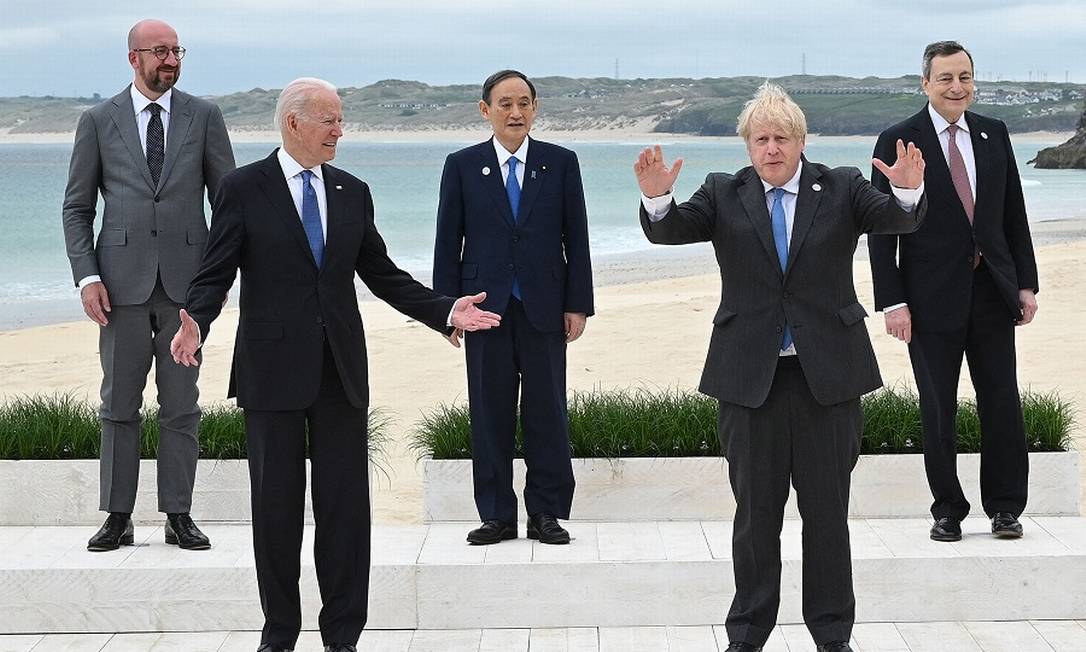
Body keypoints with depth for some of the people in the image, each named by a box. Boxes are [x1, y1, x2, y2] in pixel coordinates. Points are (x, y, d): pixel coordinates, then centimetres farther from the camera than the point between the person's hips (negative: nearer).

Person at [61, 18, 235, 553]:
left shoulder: (204, 117, 6)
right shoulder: (98, 121, 5)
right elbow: (77, 207, 6)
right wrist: (87, 276, -6)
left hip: (186, 280, 0)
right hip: (123, 281, 0)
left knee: (181, 405, 4)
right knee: (119, 404, 4)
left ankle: (178, 516, 10)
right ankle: (117, 518, 11)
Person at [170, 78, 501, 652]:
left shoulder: (353, 193, 10)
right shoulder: (243, 189, -2)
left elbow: (382, 274, 14)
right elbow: (215, 273, -5)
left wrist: (445, 310, 3)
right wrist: (197, 320, -25)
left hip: (341, 368, 3)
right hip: (274, 368, -3)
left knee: (345, 503, 4)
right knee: (276, 503, 6)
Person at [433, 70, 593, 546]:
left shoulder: (561, 163, 5)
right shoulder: (462, 166, 4)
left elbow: (576, 237, 4)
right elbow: (448, 242, 4)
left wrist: (578, 304, -2)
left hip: (544, 306, 0)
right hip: (485, 306, 0)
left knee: (547, 412, 3)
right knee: (489, 413, 4)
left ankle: (547, 512, 12)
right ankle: (496, 515, 12)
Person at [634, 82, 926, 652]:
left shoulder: (841, 189, 3)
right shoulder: (723, 195, 5)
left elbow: (895, 220, -11)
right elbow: (671, 230, -9)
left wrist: (908, 191, -34)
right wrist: (656, 198, -31)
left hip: (827, 375, 0)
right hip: (750, 378, 0)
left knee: (828, 509, 8)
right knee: (755, 511, 9)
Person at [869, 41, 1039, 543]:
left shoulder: (994, 135, 8)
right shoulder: (897, 141, -4)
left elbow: (1014, 215, 12)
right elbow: (882, 230, -5)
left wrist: (1026, 284, 7)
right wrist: (892, 302, -11)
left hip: (992, 292, 3)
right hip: (933, 298, -3)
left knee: (1002, 405, 4)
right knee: (938, 410, 5)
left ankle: (1004, 507, 18)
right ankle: (947, 510, 17)